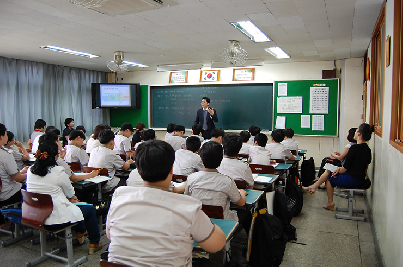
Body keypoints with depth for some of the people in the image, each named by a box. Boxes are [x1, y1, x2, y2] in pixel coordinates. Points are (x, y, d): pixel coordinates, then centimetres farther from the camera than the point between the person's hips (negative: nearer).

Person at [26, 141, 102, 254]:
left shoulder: (30, 171, 0)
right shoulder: (58, 172, -19)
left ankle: (80, 231, 48)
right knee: (90, 209, 13)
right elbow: (70, 193, -4)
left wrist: (68, 197, 15)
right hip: (55, 220, -8)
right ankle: (94, 243, 24)